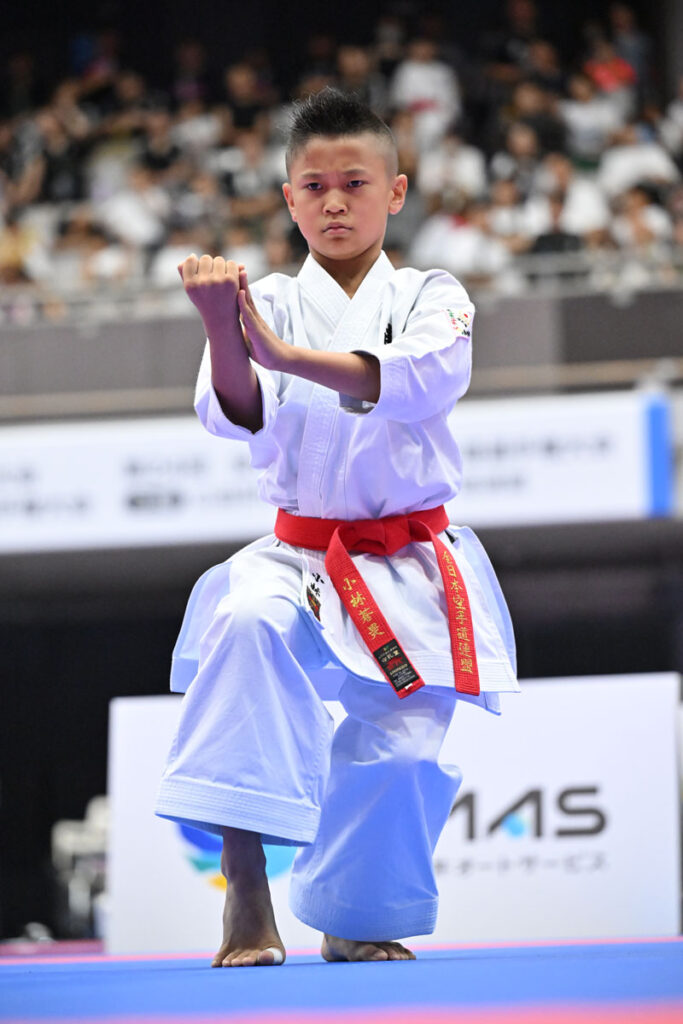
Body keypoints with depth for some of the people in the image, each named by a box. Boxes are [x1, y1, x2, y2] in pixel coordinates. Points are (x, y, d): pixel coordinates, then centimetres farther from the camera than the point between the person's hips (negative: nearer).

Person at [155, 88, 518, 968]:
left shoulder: (430, 298, 0)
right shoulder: (270, 303, 2)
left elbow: (416, 379, -23)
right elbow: (235, 414, -16)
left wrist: (286, 353, -39)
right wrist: (224, 336, -39)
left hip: (413, 571, 1)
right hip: (302, 556, -1)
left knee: (404, 745, -6)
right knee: (244, 622, -32)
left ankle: (355, 924, 25)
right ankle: (246, 894, -30)